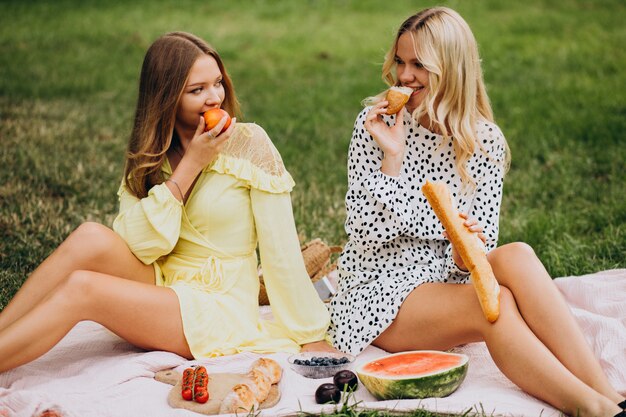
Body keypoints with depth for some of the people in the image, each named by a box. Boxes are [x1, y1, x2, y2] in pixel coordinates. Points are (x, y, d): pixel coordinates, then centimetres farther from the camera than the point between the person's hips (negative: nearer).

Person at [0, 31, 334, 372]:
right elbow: (135, 245, -12)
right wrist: (191, 165, -17)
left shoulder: (249, 144, -10)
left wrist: (312, 338, -11)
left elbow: (281, 252, -11)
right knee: (91, 238, -25)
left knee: (80, 288, -27)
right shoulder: (149, 152, 3)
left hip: (219, 308, -4)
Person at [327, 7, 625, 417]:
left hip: (449, 277, 3)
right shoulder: (377, 124, -6)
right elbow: (366, 234, -12)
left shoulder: (485, 141, 1)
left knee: (517, 256, -30)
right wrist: (392, 157, -22)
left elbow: (483, 239, 1)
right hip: (382, 287, -3)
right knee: (495, 304, -32)